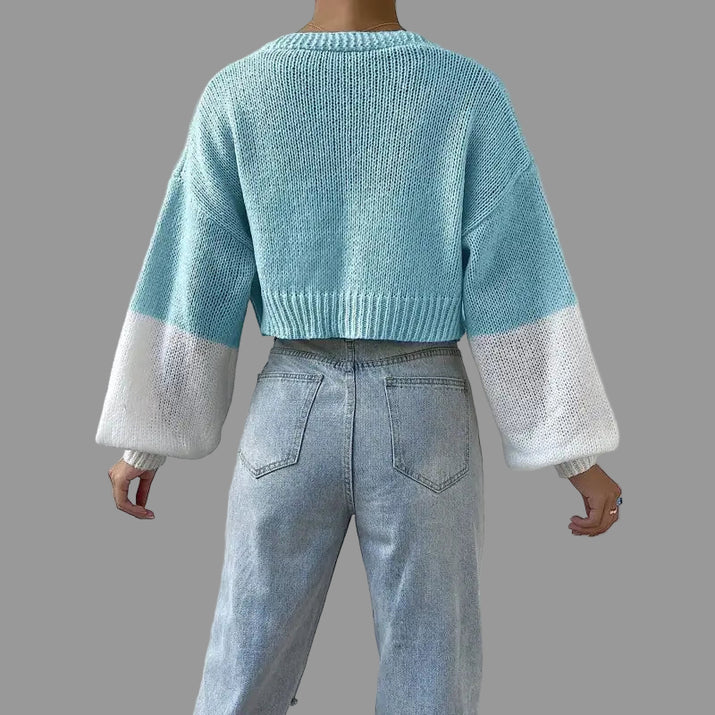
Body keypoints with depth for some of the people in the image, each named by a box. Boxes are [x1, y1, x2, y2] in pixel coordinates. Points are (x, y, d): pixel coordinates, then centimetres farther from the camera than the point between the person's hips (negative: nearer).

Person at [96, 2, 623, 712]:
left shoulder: (235, 94, -2)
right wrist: (581, 454, -3)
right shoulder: (471, 94, -6)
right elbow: (519, 279, -9)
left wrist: (143, 438, 8)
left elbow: (190, 278, -2)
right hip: (423, 421, -1)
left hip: (292, 415, 2)